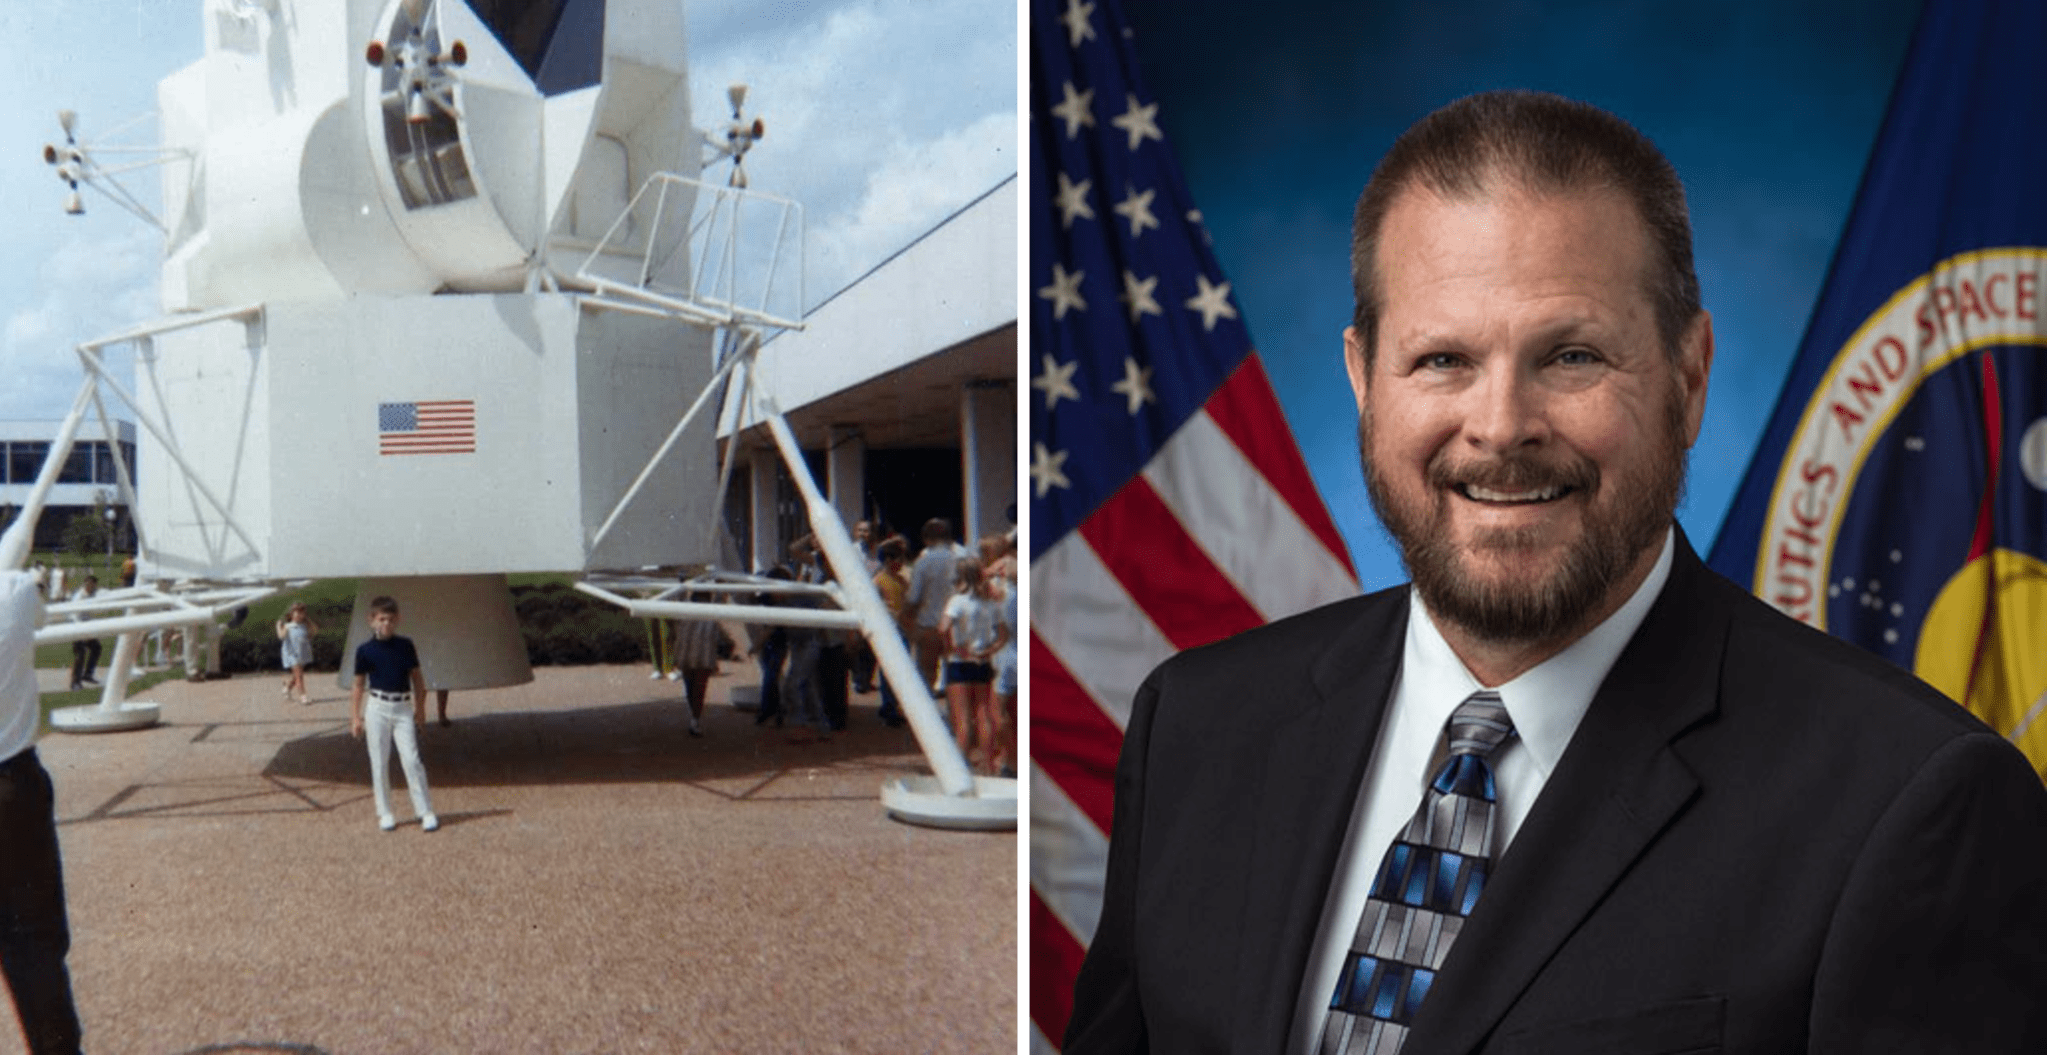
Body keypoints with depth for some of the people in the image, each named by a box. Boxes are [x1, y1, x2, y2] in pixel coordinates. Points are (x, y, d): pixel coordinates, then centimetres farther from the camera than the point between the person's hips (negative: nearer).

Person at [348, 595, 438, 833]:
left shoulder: (405, 645, 3)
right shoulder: (365, 650, -1)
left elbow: (417, 677, 11)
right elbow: (359, 685, 3)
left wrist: (420, 707, 9)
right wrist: (355, 717, 0)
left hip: (403, 708, 0)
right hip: (378, 708, 0)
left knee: (411, 759, -5)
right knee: (379, 762, 5)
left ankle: (425, 812, -1)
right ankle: (384, 813, 15)